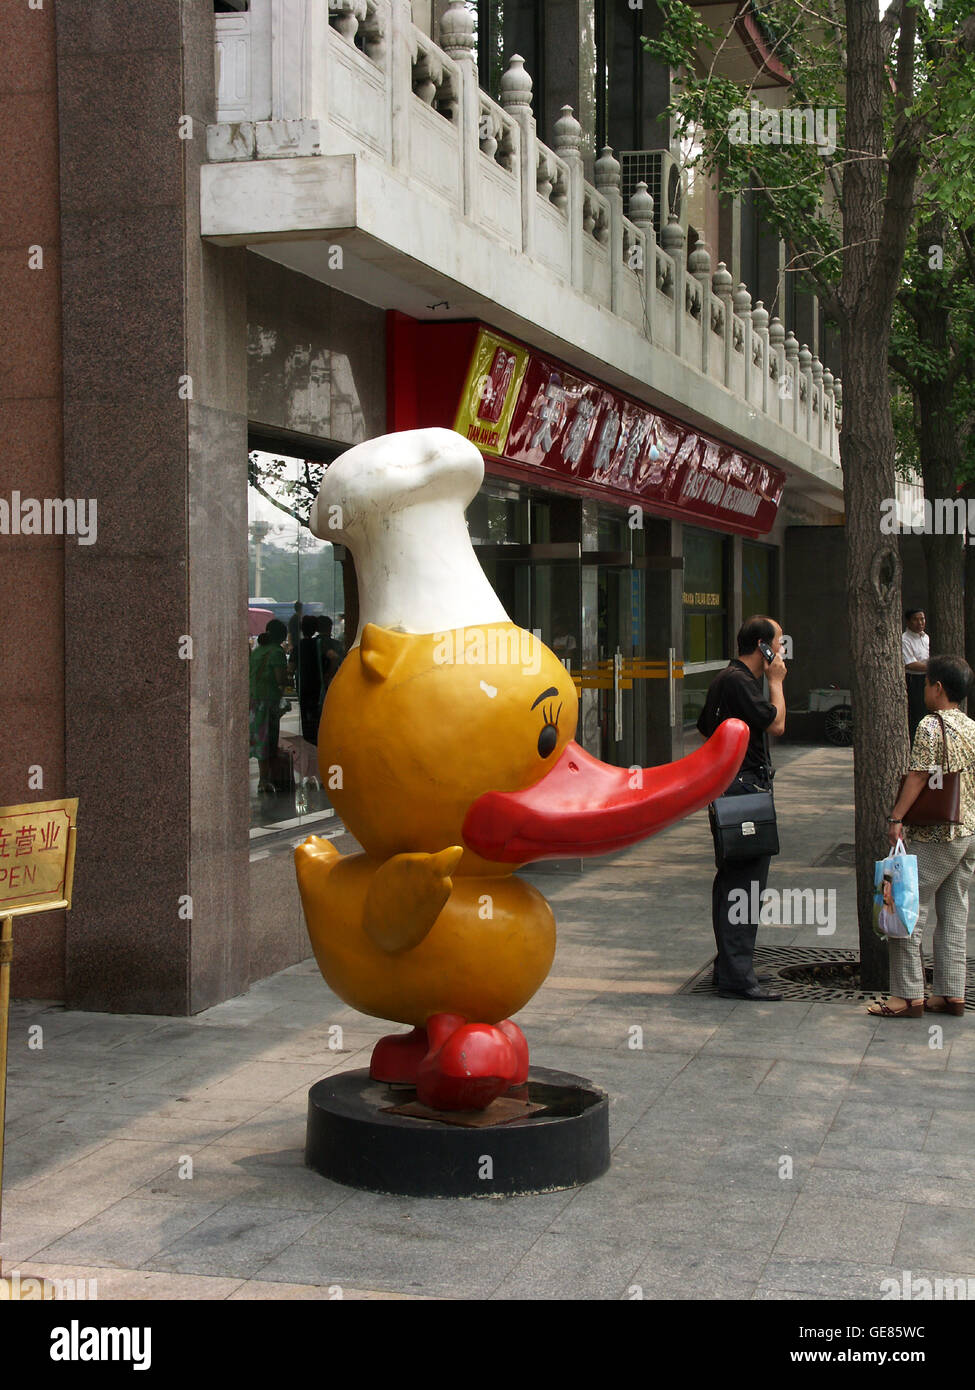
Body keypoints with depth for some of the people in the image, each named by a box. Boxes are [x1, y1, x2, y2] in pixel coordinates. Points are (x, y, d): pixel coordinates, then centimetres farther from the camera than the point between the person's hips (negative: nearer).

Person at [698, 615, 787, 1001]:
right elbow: (776, 723, -17)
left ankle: (729, 965, 24)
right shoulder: (738, 680, -15)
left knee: (731, 879, 16)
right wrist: (776, 682, -5)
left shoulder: (724, 679, 18)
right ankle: (737, 976, -9)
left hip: (728, 788, 11)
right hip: (744, 789, -11)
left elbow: (706, 728, 26)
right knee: (745, 883, -10)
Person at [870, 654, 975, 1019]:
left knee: (909, 911, -3)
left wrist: (896, 818, -15)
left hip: (933, 837, -8)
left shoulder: (931, 726, -13)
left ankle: (908, 996, -3)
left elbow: (918, 776, -18)